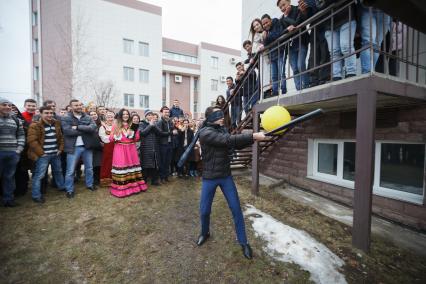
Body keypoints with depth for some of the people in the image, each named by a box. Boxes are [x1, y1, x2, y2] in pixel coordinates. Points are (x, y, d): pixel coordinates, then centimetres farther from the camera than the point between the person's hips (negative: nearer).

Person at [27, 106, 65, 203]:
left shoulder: (56, 124, 7)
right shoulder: (35, 126, -12)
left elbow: (61, 137, 14)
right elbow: (32, 141, -17)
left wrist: (60, 149, 4)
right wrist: (41, 153, -18)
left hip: (56, 154, 6)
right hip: (43, 155, -6)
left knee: (58, 171, 21)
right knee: (39, 175, -1)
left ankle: (62, 187, 39)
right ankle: (36, 195, 11)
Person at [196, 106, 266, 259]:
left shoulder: (222, 130, 5)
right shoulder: (205, 133, -18)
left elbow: (236, 145, 0)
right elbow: (229, 140, -29)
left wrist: (253, 137, -15)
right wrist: (253, 136, -31)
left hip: (226, 176, 5)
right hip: (209, 178, -4)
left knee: (236, 209, 5)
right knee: (204, 211, 10)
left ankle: (243, 242, 24)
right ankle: (205, 233, 41)